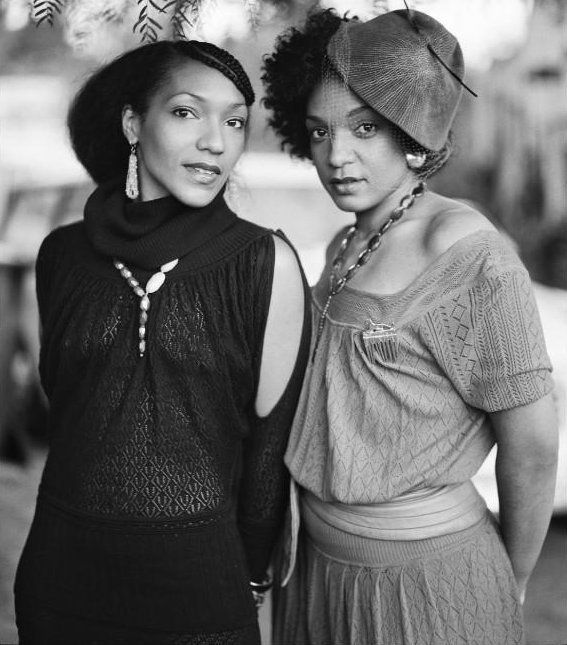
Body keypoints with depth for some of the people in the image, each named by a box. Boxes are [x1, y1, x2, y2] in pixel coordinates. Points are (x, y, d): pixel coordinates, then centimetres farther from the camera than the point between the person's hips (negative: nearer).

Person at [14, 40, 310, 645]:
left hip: (198, 578, -3)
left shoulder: (265, 262, -10)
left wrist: (251, 576, 4)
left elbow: (271, 436, -4)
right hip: (62, 574, 3)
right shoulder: (64, 253, -1)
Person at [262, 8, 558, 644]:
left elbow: (534, 447, -14)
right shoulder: (343, 247, 3)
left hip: (422, 582, -7)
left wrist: (510, 582, -1)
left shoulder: (472, 256, -19)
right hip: (314, 560, 7)